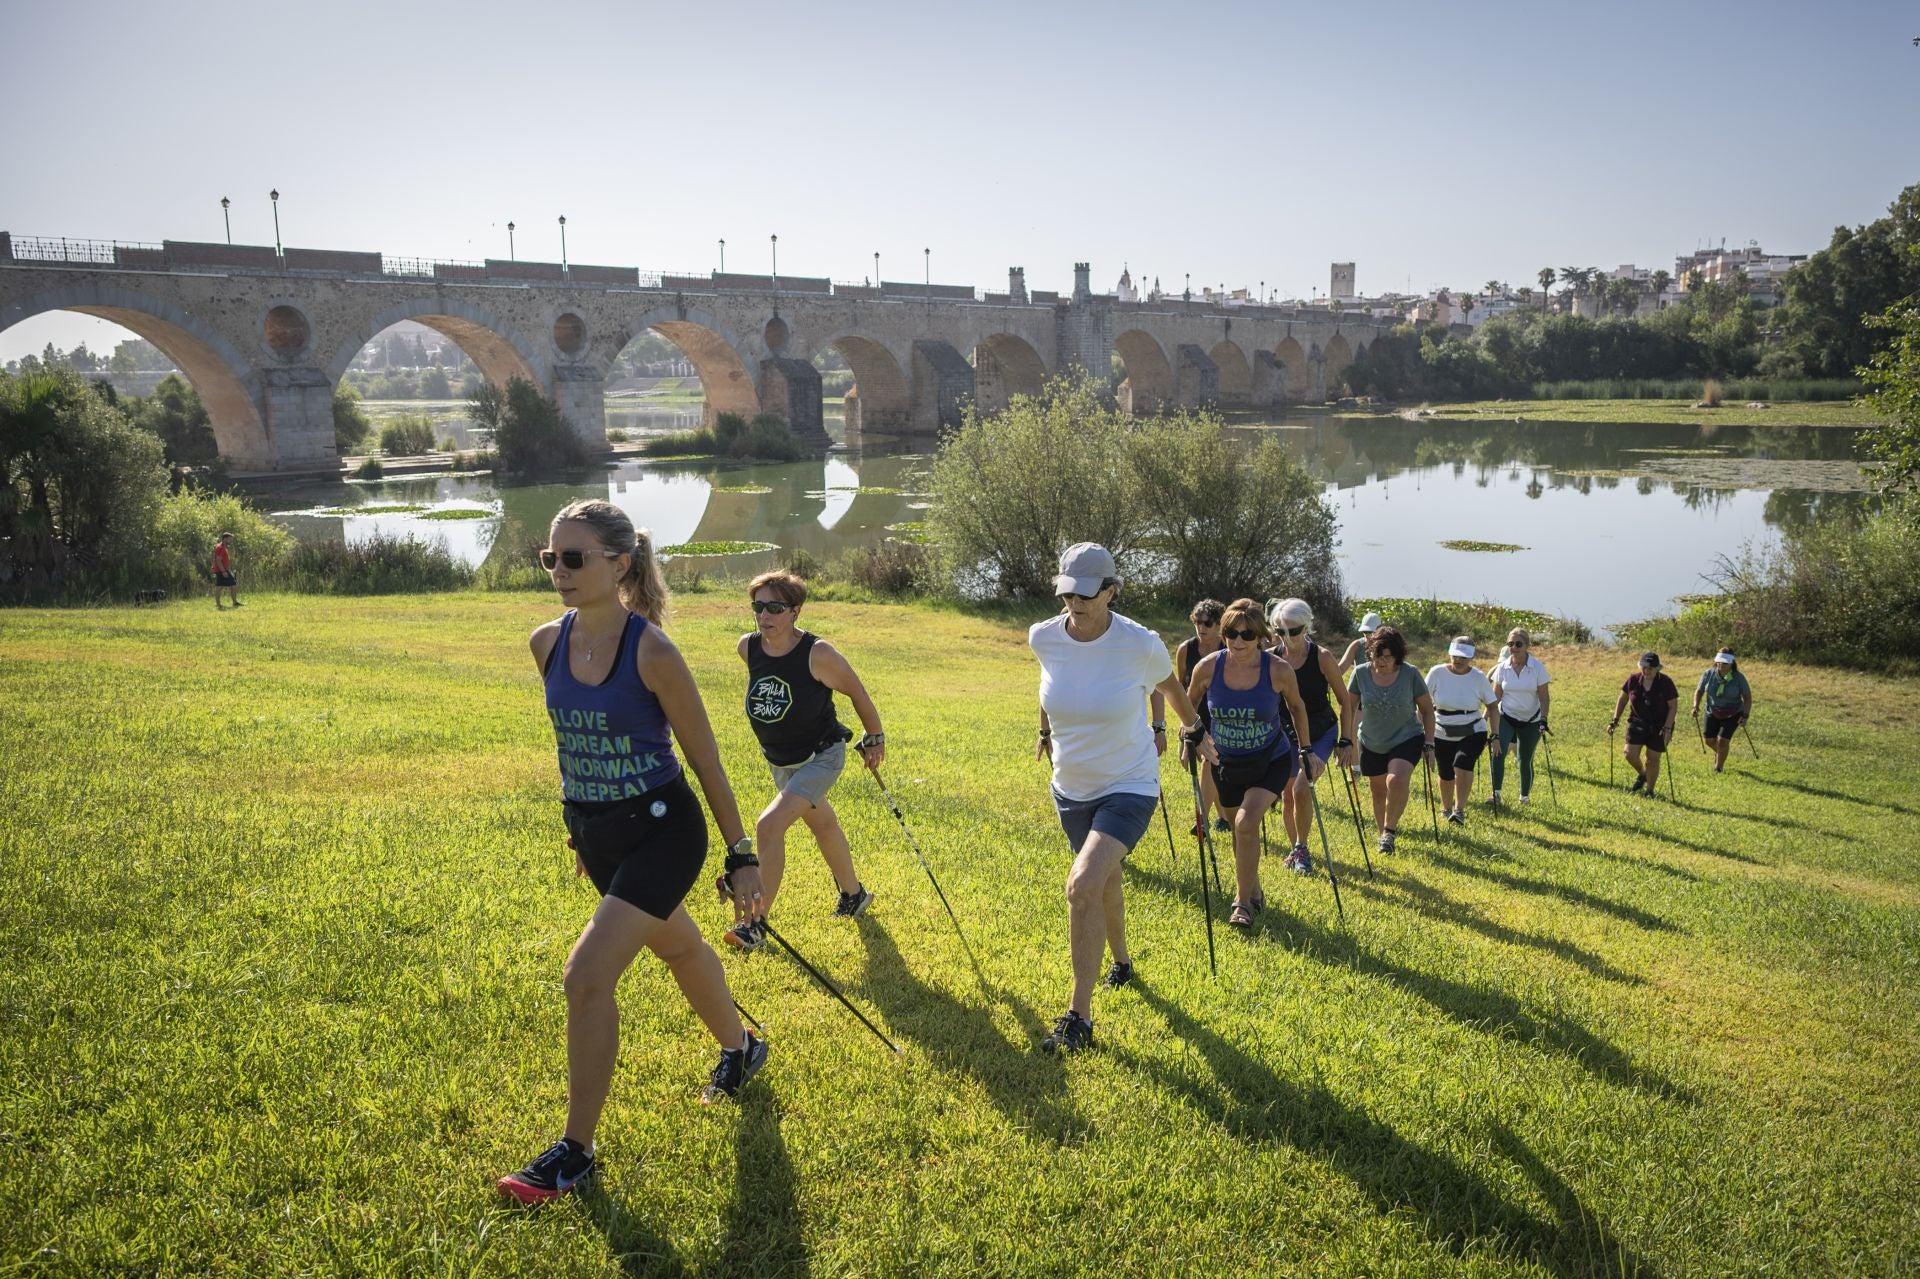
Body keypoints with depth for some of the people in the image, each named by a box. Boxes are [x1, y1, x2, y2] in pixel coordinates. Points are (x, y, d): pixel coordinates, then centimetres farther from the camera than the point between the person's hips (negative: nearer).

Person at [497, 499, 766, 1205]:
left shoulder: (653, 653, -22)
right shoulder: (547, 644, -4)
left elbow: (705, 760, -13)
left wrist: (741, 856, -9)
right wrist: (578, 829, 20)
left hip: (662, 832, -7)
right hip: (598, 834, 7)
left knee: (587, 975, -14)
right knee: (678, 946, 25)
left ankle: (576, 1151, 2)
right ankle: (740, 1048, 52)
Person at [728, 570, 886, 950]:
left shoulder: (817, 654, -27)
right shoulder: (748, 647, -11)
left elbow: (857, 693, -12)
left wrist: (874, 739, -1)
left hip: (821, 757, -7)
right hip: (779, 761, 7)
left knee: (769, 825, -22)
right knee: (822, 823, 25)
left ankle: (756, 925, -14)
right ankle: (854, 894, 48)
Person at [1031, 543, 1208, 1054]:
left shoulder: (1141, 646, -22)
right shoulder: (1044, 638, -12)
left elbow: (1172, 688, 2)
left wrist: (1196, 732, 16)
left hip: (1128, 786, -5)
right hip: (1071, 786, 5)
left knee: (1083, 885, -22)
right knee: (1105, 879, 22)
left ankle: (1079, 1017, -15)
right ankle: (1121, 962, 50)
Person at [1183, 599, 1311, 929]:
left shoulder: (1279, 670, -20)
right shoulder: (1208, 667, -17)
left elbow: (1296, 706, 0)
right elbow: (1190, 702, 5)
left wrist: (1305, 748, 5)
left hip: (1271, 761, -3)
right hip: (1226, 763, 3)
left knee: (1246, 823, -21)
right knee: (1240, 828, 14)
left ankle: (1243, 901, -6)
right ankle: (1253, 892, 38)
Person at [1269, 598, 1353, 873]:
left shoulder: (1321, 657, -16)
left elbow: (1344, 701, -7)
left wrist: (1346, 742, -7)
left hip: (1320, 734, -3)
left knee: (1302, 788, -21)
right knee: (1287, 795, 6)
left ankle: (1301, 850, -3)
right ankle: (1296, 849, 28)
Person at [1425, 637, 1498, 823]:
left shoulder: (1479, 677, -9)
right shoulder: (1437, 673, -10)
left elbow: (1492, 706, 0)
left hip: (1473, 733, -1)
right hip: (1442, 735, 1)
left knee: (1462, 765, -25)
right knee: (1446, 775, 7)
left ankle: (1459, 811, -18)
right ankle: (1447, 810, 33)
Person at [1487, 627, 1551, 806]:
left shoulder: (1537, 667, -9)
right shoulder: (1502, 667, -3)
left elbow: (1544, 697, -7)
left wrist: (1544, 719, -18)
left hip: (1531, 721, -1)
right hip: (1506, 718, 1)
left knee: (1526, 760, 7)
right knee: (1498, 753, -19)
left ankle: (1524, 797, 25)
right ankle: (1496, 794, -15)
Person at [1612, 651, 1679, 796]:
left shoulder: (1665, 683, -15)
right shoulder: (1633, 680, -8)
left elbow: (1673, 707, -10)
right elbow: (1623, 699, 5)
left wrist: (1667, 728, -17)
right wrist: (1615, 719, 0)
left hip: (1659, 727, -3)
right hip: (1637, 723, 3)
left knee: (1653, 759, 3)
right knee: (1630, 754, -5)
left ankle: (1650, 791, 20)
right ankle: (1642, 774, 28)